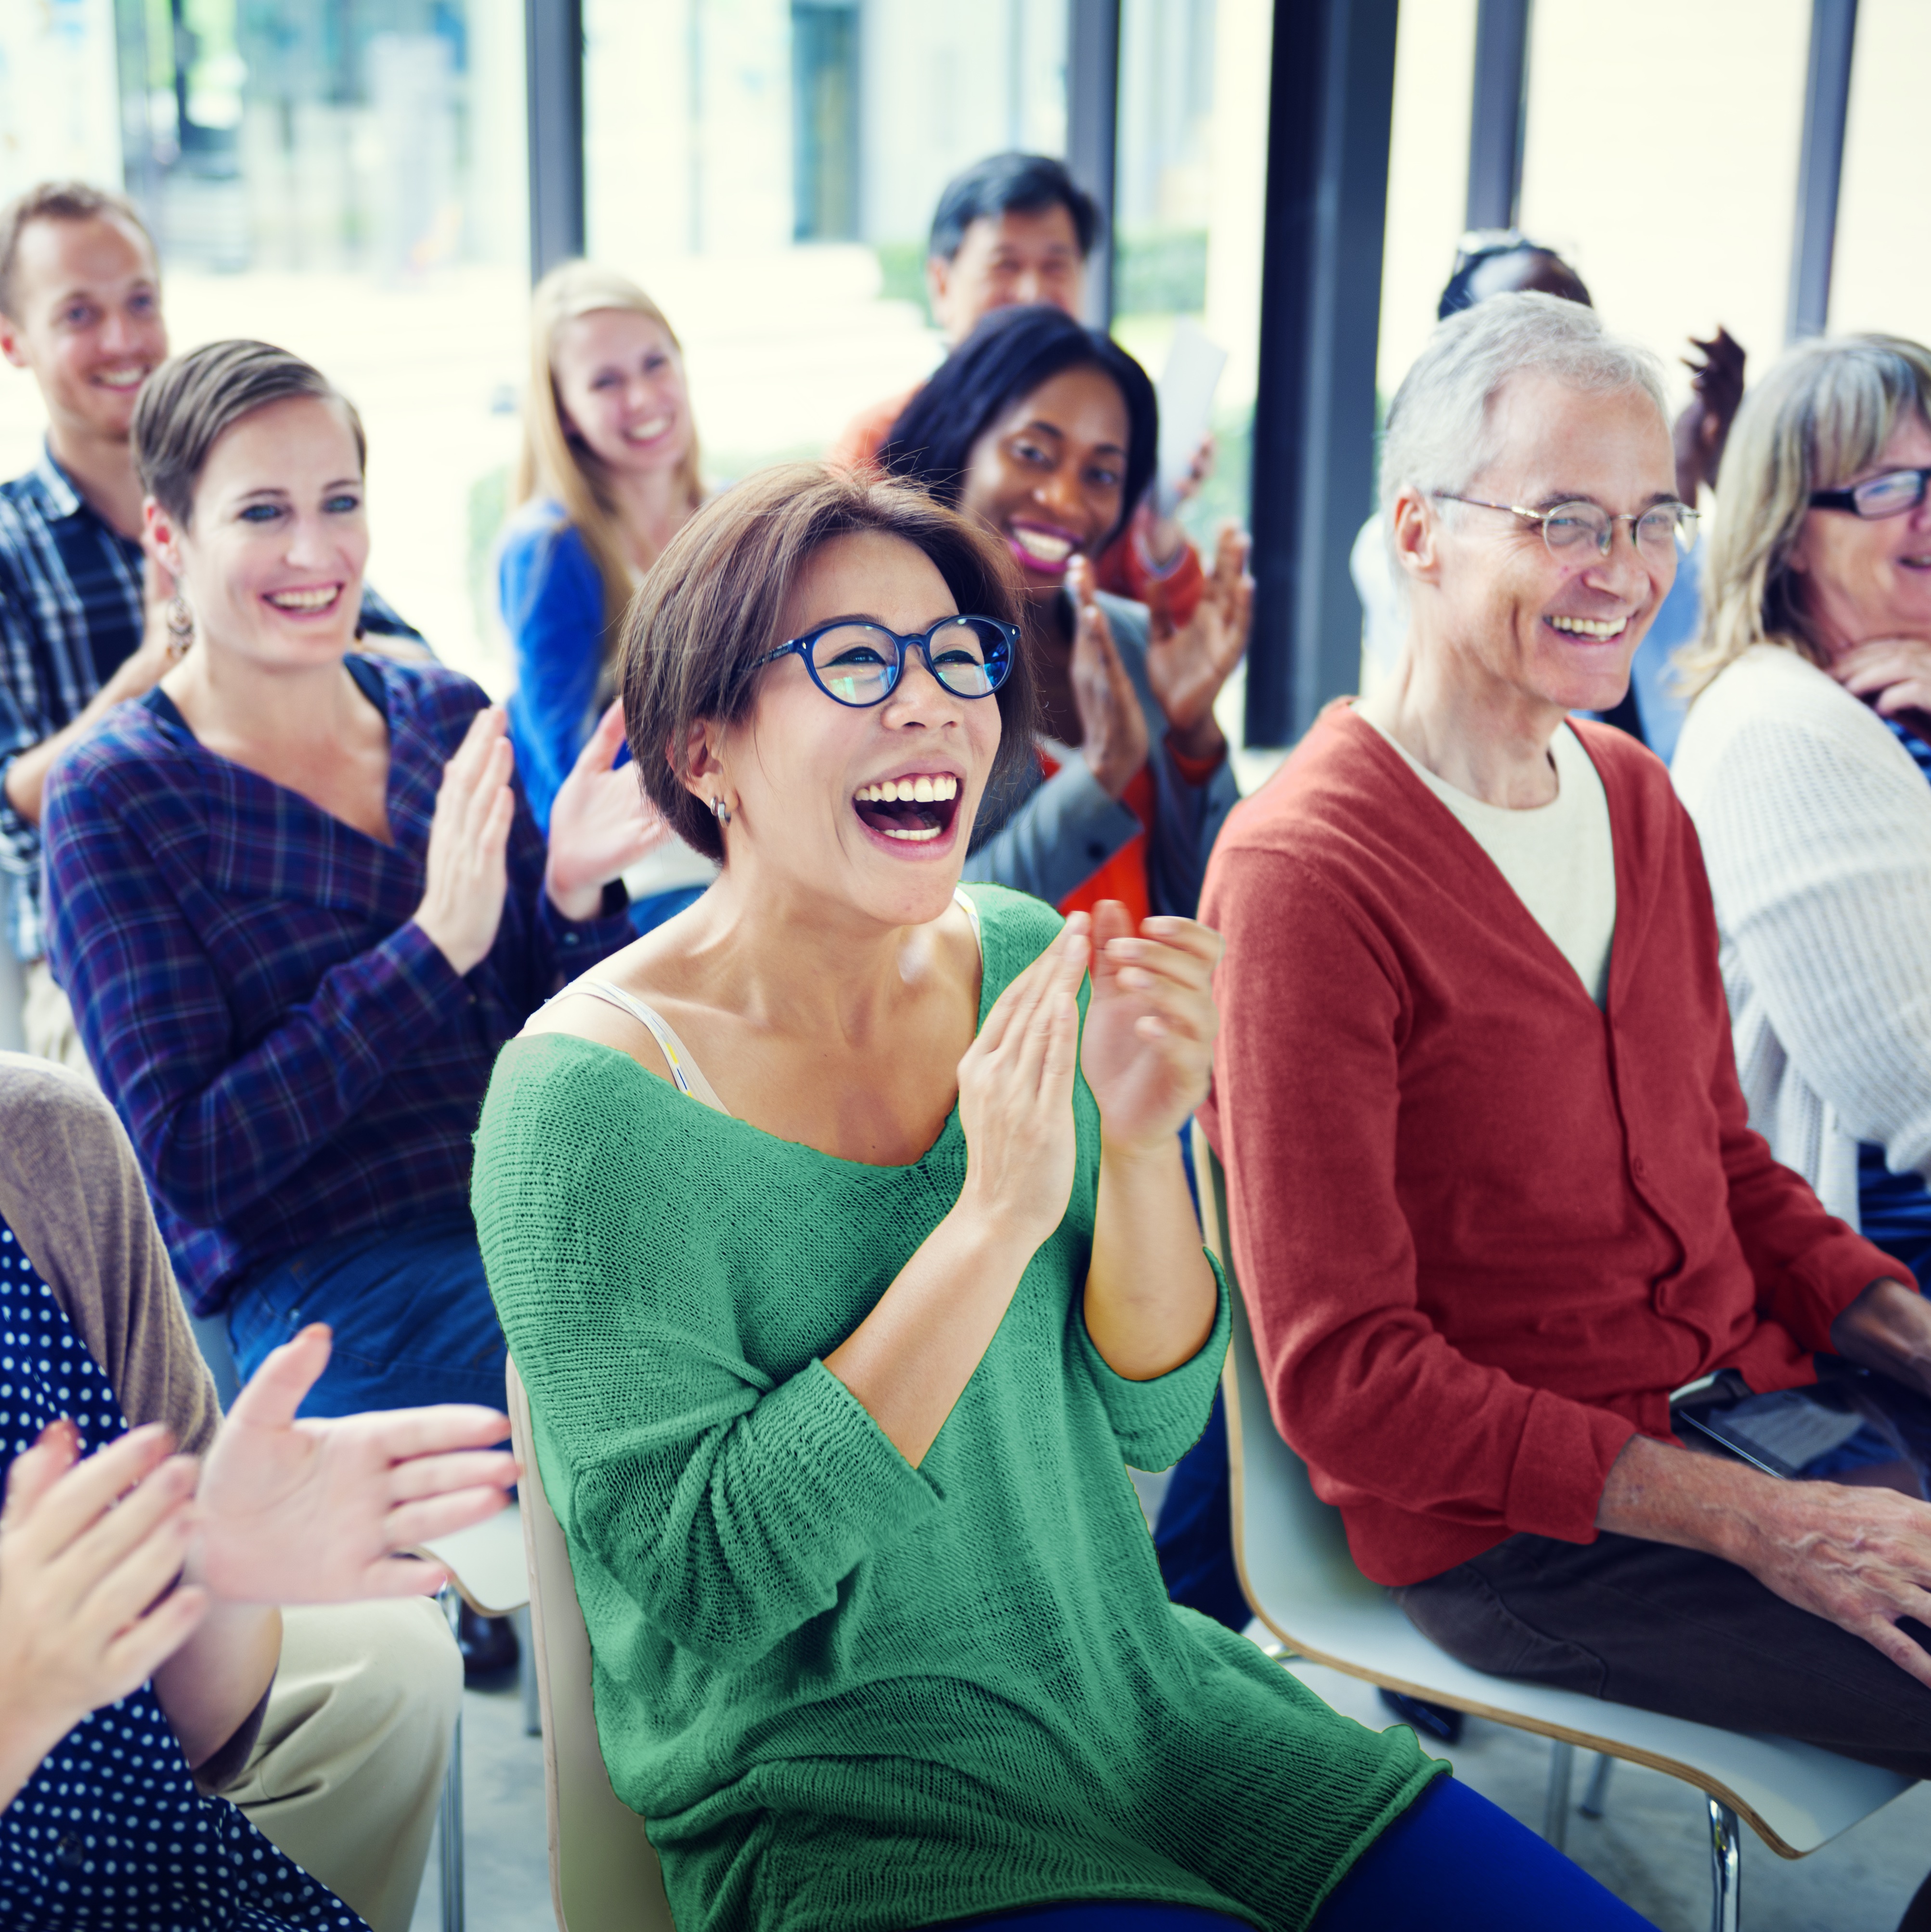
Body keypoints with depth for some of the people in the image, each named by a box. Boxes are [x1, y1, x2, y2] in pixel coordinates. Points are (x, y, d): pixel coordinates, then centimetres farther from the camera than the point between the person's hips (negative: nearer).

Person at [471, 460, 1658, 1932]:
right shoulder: (590, 1093, -16)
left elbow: (1149, 1420, 2)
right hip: (828, 1794, -5)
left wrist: (1141, 1144, -17)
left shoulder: (1020, 960, 0)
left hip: (1129, 1689, 5)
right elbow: (699, 1576, -20)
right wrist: (997, 1213, -25)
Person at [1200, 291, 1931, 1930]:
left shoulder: (1637, 800, 10)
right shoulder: (1309, 874, -17)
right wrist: (1753, 1523, -21)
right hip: (1507, 1530, -8)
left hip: (1735, 1404, 8)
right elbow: (1342, 1381, -18)